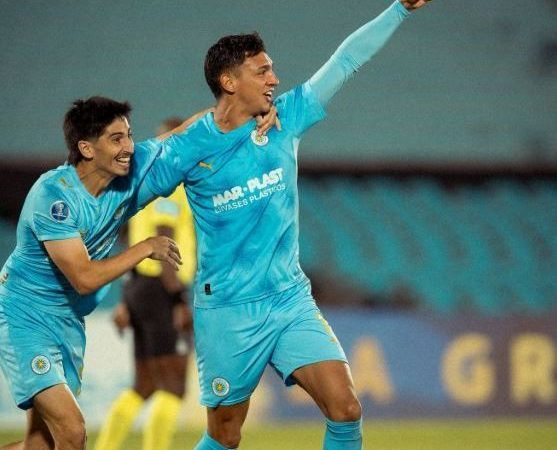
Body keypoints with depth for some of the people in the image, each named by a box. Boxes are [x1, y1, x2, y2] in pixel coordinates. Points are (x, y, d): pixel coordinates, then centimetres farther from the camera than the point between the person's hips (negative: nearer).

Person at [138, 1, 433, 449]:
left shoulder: (286, 119, 1)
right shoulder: (187, 150, -8)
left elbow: (345, 61, 3)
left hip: (291, 300, 3)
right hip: (227, 311, -3)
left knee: (346, 410, -11)